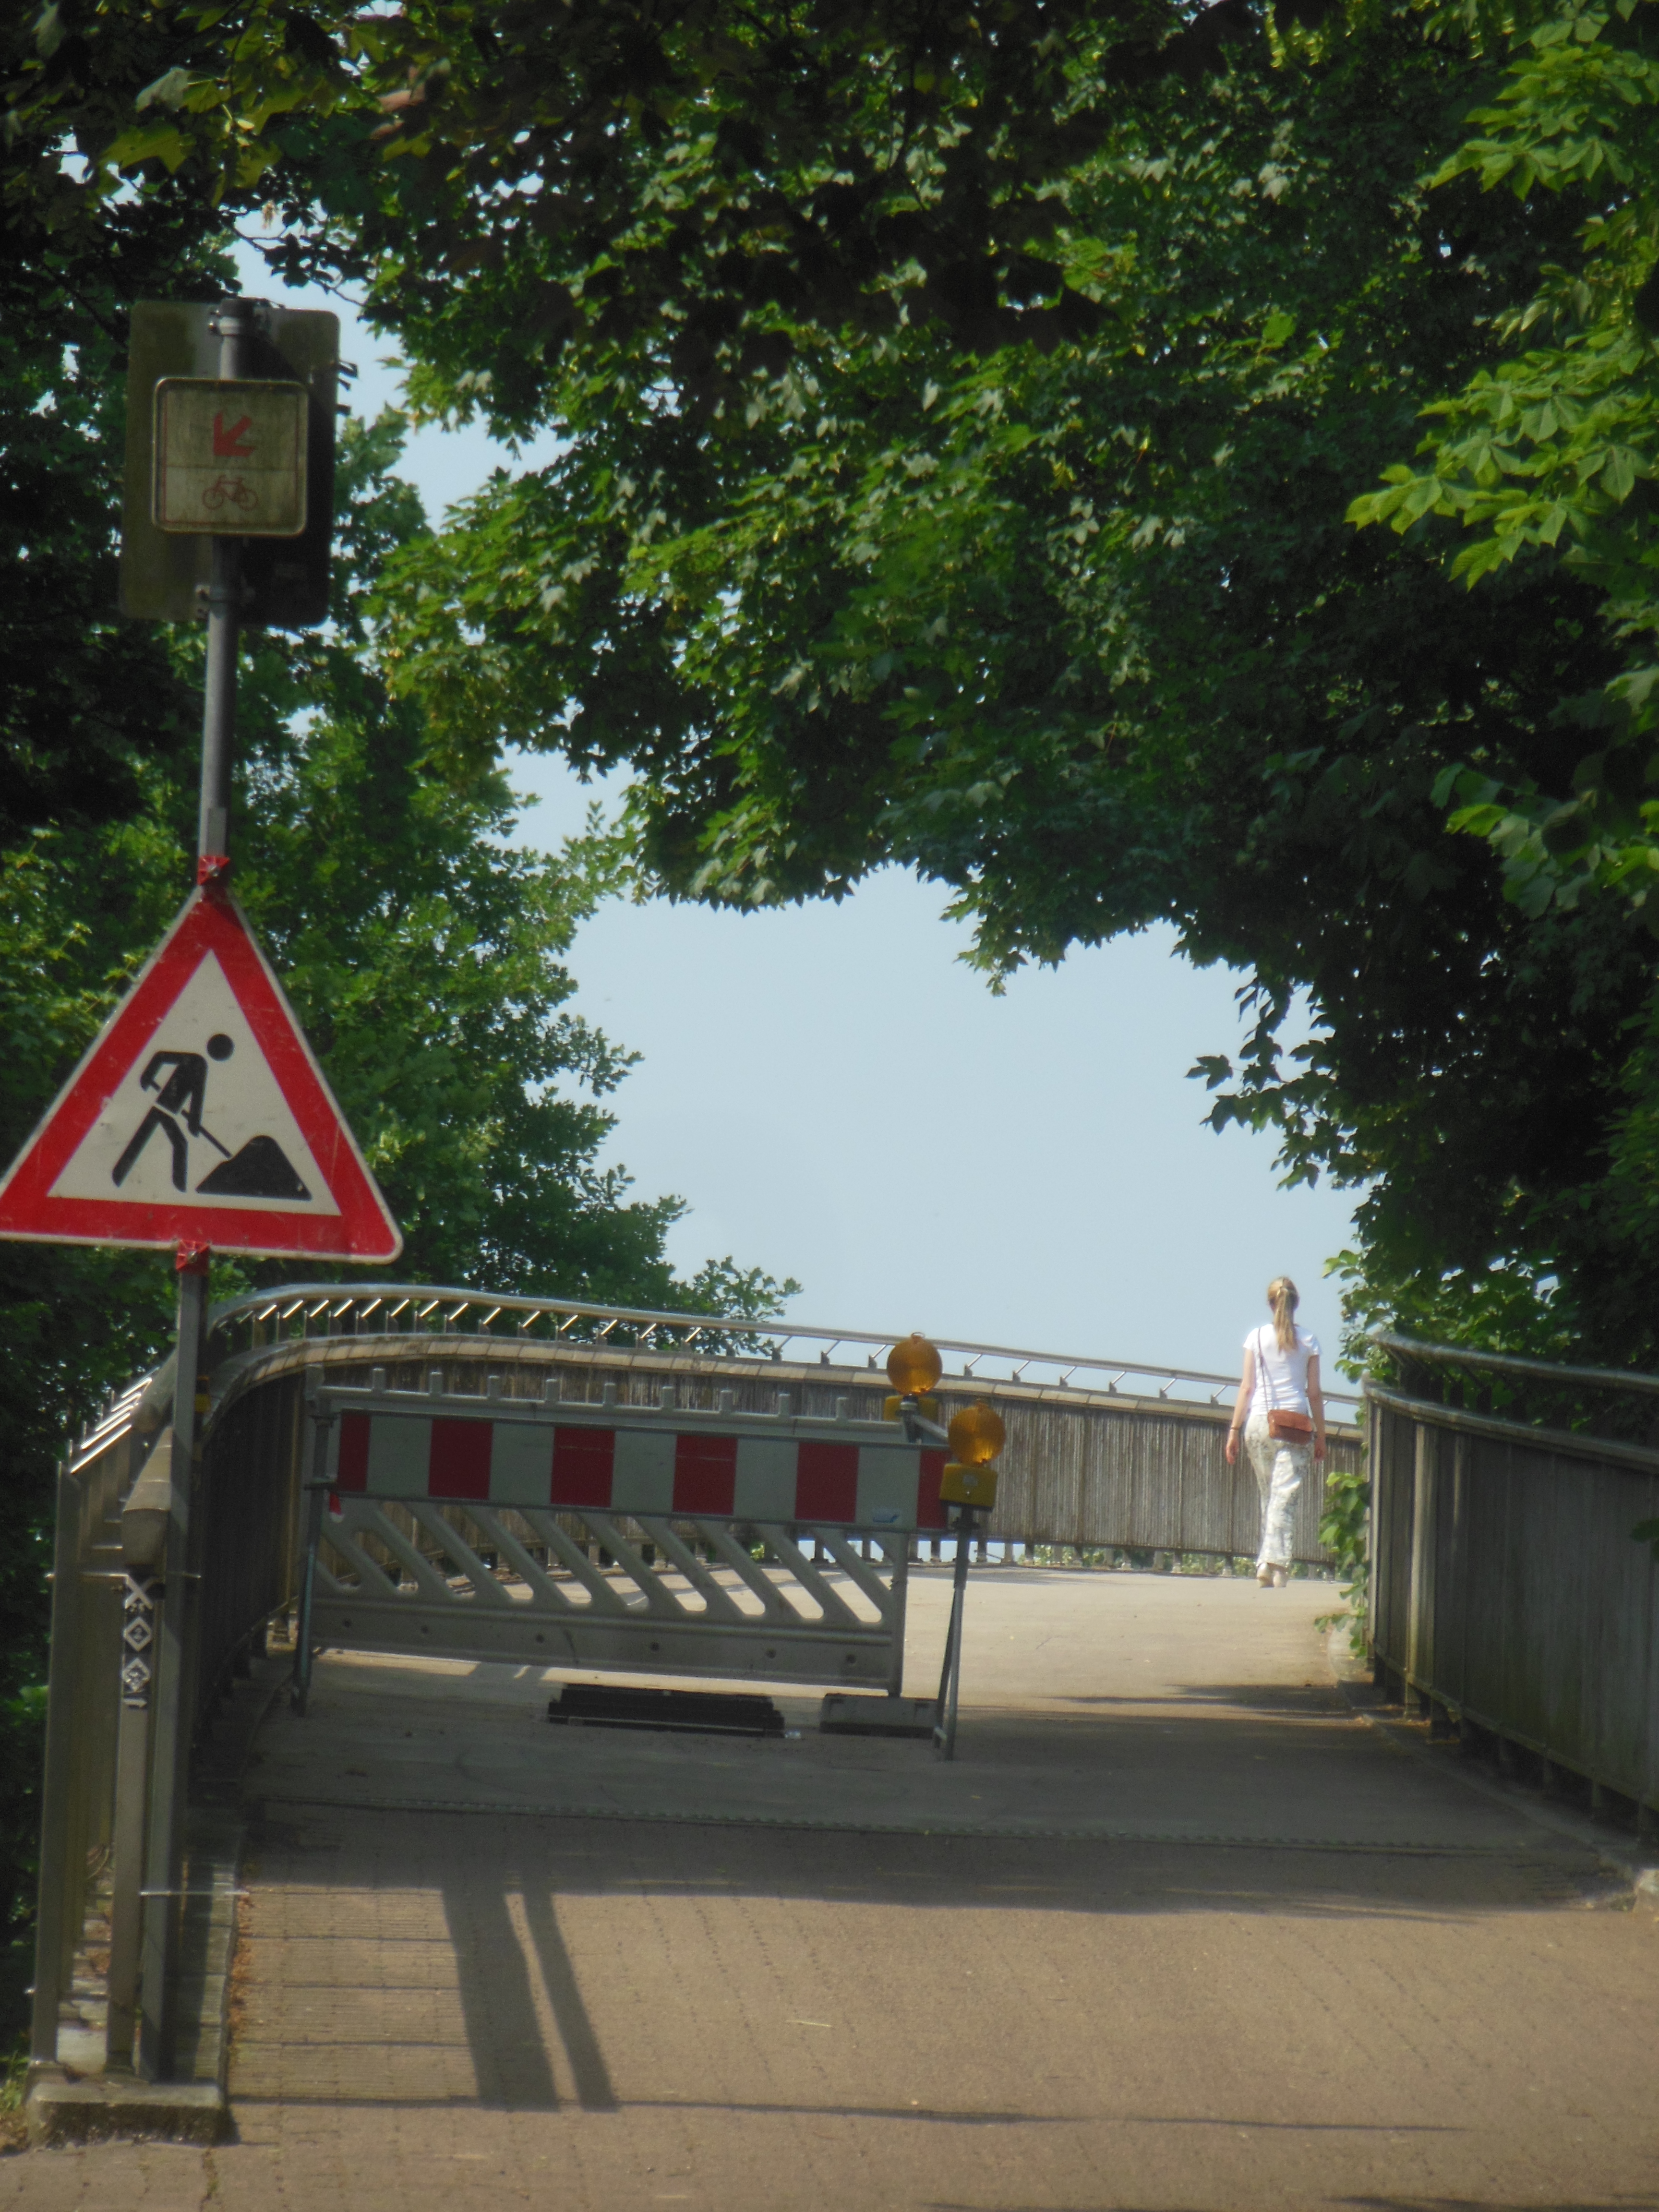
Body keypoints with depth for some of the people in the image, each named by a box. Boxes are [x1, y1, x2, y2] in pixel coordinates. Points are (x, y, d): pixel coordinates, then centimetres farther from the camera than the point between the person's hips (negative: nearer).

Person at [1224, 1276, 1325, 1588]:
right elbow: (1314, 1393, 4)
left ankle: (1266, 1564, 9)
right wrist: (1321, 1436, 10)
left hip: (1259, 1422, 1)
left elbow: (1247, 1387, 2)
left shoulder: (1257, 1337, 4)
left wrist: (1235, 1429, 5)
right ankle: (1277, 1564, -17)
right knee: (1284, 1498, -4)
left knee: (1269, 1497, 13)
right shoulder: (1308, 1341, 4)